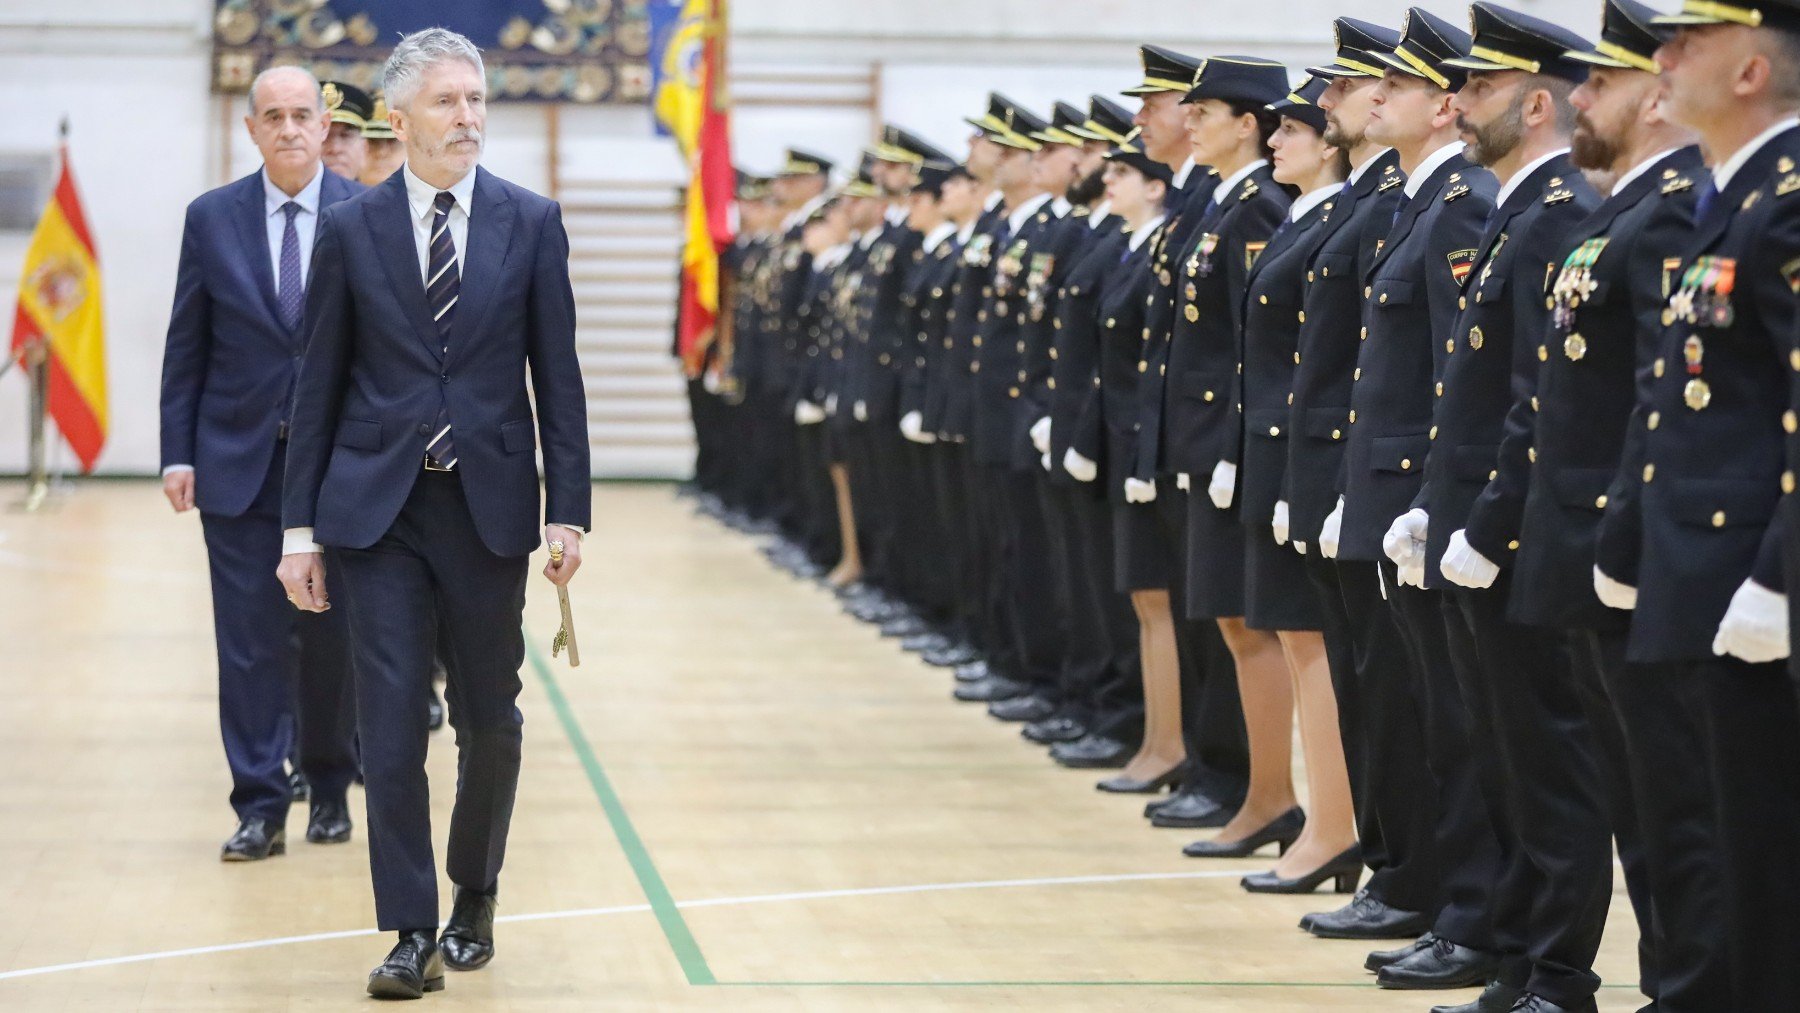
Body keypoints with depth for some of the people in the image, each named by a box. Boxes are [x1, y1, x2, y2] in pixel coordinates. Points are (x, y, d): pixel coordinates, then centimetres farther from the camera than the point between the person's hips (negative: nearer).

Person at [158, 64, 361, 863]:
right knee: (250, 641, -1)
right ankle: (260, 807, 4)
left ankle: (330, 788, 25)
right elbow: (186, 348, 5)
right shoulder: (212, 218, 3)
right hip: (238, 462, 1)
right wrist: (177, 453, -1)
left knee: (332, 637, 8)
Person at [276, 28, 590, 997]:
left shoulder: (531, 223, 2)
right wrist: (300, 526, 0)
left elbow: (557, 376, 3)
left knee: (488, 719, 9)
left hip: (488, 505, 1)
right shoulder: (350, 229, 2)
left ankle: (474, 896, 29)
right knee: (391, 722, -5)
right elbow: (319, 384, 4)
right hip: (375, 507, -1)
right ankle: (413, 931, 0)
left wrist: (567, 512, -3)